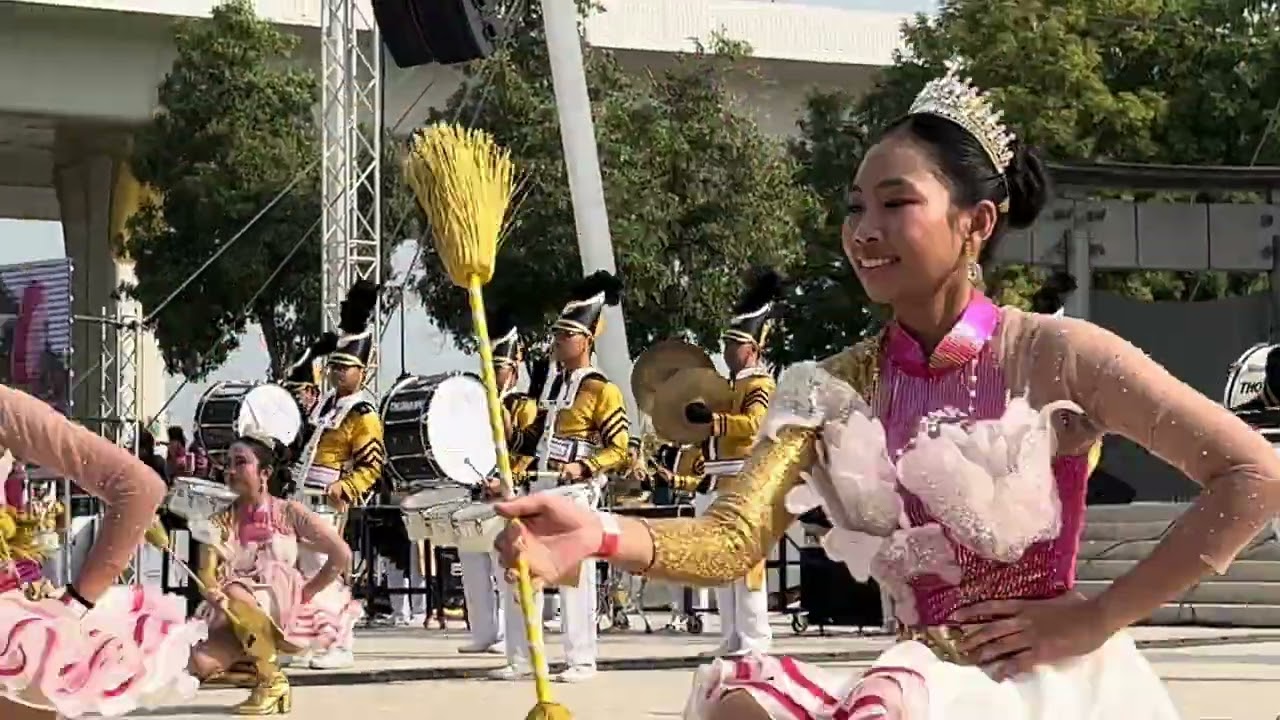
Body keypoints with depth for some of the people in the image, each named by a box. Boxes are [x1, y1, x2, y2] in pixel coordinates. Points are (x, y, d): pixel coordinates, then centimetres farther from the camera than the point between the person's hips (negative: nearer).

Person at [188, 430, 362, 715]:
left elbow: (341, 555, -9)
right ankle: (256, 665, 4)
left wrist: (303, 595, -12)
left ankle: (271, 680, -18)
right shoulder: (221, 522, 4)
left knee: (235, 593, -34)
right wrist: (214, 593, -32)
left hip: (284, 611, -3)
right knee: (201, 663, -27)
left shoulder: (288, 512, -3)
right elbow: (208, 573, -9)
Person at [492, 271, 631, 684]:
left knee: (574, 574, -5)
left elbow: (619, 449, -11)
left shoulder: (603, 390, -7)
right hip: (540, 488, 8)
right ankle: (520, 659, 12)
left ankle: (581, 661, 3)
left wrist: (583, 467, -25)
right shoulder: (552, 385, 16)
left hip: (576, 492, -8)